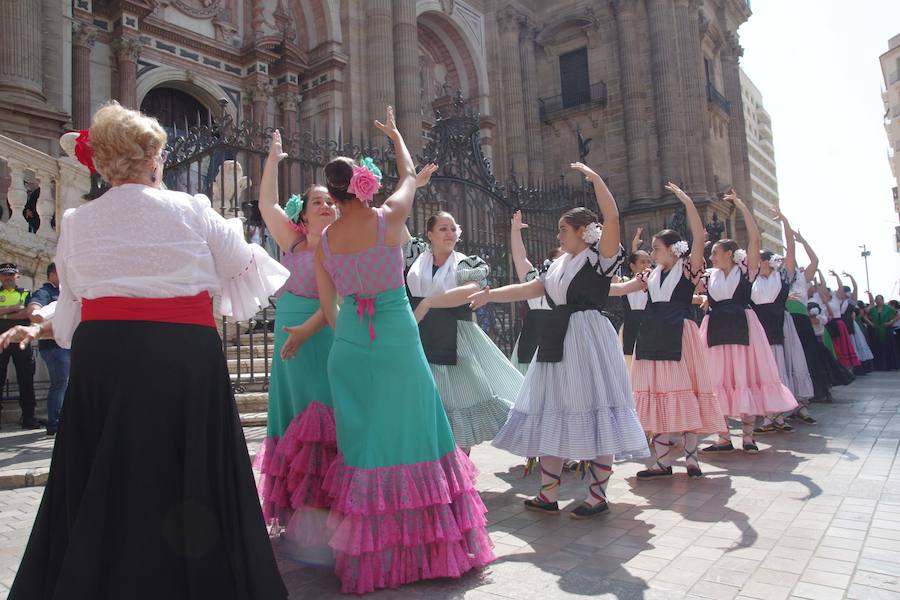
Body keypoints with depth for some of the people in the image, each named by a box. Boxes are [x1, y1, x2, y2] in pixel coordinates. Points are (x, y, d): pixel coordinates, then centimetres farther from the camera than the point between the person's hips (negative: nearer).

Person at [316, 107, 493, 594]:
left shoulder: (324, 241, 1)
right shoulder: (389, 218, -8)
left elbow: (328, 309, 7)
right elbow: (409, 175, 13)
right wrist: (395, 134, 29)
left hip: (349, 346, 3)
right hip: (398, 340, -3)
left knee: (362, 440, 12)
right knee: (409, 435, 6)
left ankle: (367, 552, 24)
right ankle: (421, 545, 17)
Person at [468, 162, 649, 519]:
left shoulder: (599, 257, -3)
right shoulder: (560, 265, 18)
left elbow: (612, 218, -17)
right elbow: (529, 289, 19)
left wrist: (595, 178, -15)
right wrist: (489, 295, 15)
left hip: (588, 340, -8)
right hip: (557, 342, 8)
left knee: (593, 415, -2)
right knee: (552, 417, 8)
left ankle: (598, 495, 11)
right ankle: (548, 495, 17)